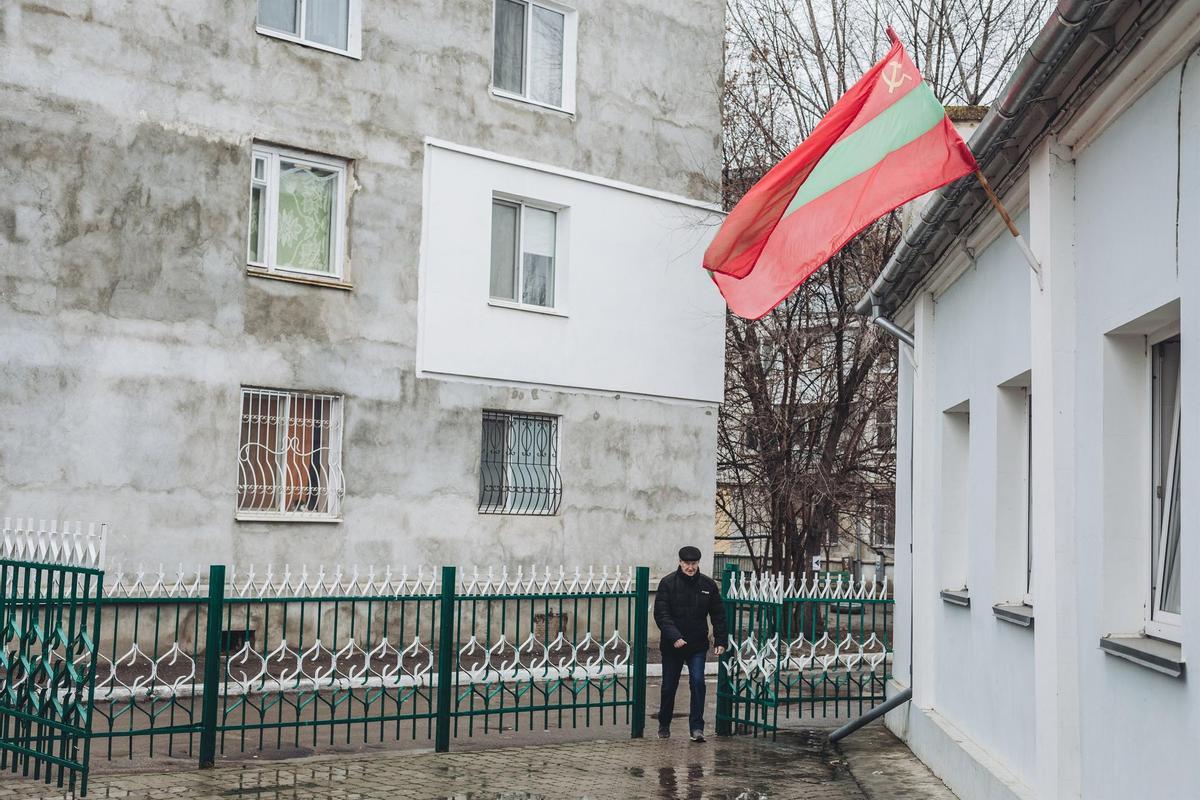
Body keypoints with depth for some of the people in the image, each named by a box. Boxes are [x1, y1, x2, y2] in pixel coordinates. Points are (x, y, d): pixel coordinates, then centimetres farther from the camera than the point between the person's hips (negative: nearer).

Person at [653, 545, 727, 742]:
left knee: (698, 682, -12)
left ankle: (697, 727, -5)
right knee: (669, 686, 9)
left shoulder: (708, 585, 2)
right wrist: (674, 637, -23)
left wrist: (720, 641, 0)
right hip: (672, 645, -1)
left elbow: (718, 615, 8)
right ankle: (664, 726, 27)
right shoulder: (668, 583, -6)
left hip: (698, 646, 1)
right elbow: (661, 614, -12)